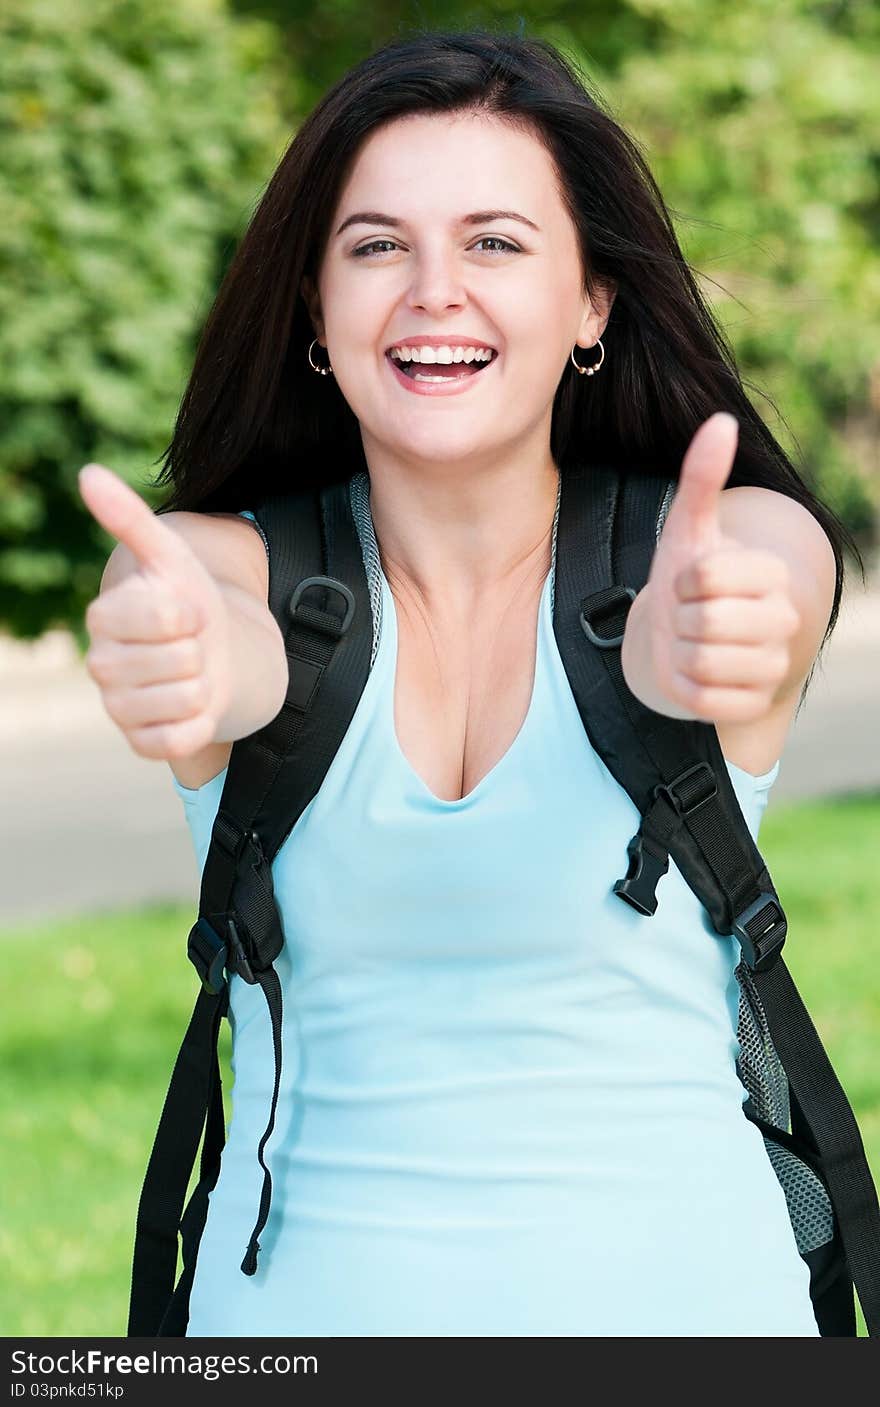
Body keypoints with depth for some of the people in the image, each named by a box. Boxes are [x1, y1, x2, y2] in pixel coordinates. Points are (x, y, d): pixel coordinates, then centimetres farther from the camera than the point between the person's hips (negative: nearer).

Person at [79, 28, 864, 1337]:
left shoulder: (759, 543, -7)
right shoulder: (222, 564, -5)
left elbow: (668, 649, -30)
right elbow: (238, 648, -28)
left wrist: (699, 642, -53)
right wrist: (177, 653, -51)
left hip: (673, 1291, 0)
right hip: (303, 1297, 1)